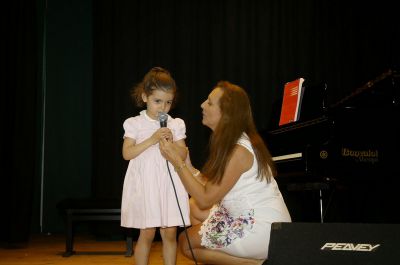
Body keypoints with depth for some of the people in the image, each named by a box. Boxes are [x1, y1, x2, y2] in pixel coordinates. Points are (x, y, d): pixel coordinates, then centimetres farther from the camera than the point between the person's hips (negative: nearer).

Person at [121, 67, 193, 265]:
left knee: (170, 233, 5)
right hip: (145, 186, -2)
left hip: (169, 186, 3)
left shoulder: (176, 124, 7)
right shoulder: (135, 123, 0)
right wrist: (151, 140, -16)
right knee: (147, 233, 1)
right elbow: (127, 153, -8)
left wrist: (171, 142, -12)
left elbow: (183, 155, 7)